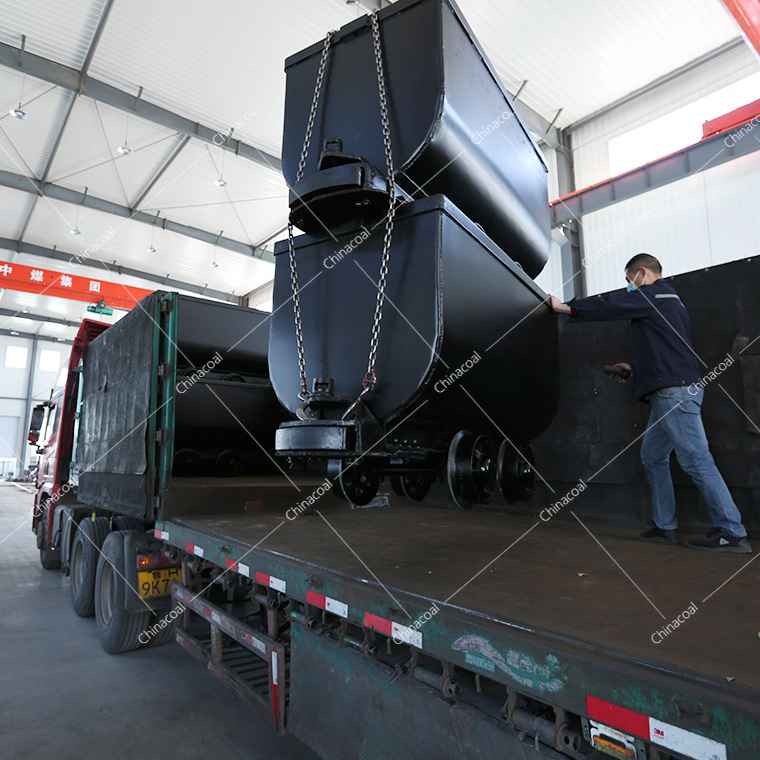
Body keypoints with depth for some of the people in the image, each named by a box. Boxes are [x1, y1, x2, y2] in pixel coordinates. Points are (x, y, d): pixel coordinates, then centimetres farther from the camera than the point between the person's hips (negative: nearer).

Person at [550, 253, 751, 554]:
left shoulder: (653, 294, -3)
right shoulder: (667, 299, 27)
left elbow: (610, 305, -9)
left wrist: (566, 307, -1)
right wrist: (634, 370, 26)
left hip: (675, 391, -11)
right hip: (667, 393, 11)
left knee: (696, 460, -10)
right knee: (653, 456, 11)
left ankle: (733, 534, -5)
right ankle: (665, 527, 15)